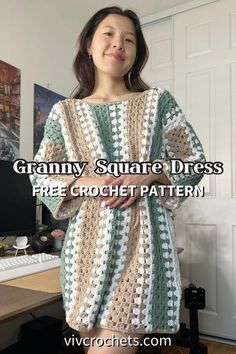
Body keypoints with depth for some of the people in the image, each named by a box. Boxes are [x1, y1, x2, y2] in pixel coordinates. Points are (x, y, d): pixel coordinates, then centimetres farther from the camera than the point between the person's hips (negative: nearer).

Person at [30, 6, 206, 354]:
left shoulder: (158, 100, 5)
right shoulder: (64, 112, 7)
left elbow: (195, 160, 5)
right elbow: (40, 176, 6)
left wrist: (148, 175, -13)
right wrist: (85, 182, -13)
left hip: (143, 238, -1)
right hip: (89, 242, 2)